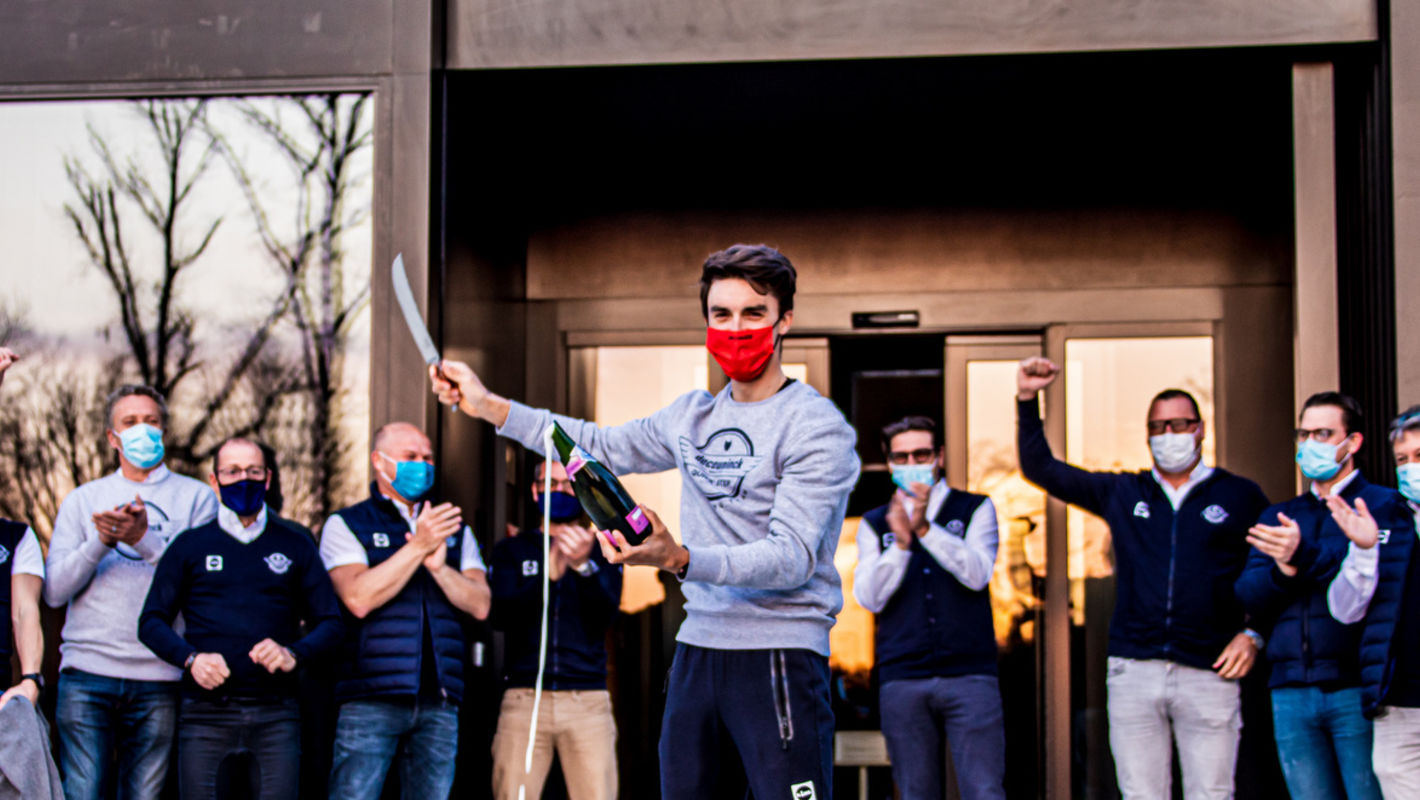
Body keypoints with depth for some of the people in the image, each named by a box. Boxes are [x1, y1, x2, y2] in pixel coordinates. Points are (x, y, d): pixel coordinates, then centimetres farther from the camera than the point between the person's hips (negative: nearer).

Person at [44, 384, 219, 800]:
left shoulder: (196, 497, 11)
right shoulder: (82, 500, 16)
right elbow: (54, 591, 7)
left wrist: (146, 539, -15)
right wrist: (100, 543, -9)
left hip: (159, 677, -1)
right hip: (87, 673, 1)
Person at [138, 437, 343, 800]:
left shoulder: (295, 544, 13)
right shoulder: (191, 545, 12)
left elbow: (329, 623, 11)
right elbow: (152, 622, 9)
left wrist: (293, 654, -10)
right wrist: (191, 658, -10)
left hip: (275, 711, 1)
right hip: (206, 710, 0)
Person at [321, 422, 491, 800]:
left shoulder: (455, 531, 18)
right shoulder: (346, 525, 5)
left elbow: (480, 605, 7)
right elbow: (358, 598, -11)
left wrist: (439, 565, -10)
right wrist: (418, 547, -11)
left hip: (439, 701, 4)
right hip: (370, 698, -4)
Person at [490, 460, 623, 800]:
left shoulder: (603, 554, 14)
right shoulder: (511, 551, 15)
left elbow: (605, 615, -2)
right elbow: (501, 615, -1)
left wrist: (584, 566, -21)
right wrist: (548, 575, -17)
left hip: (587, 699, 0)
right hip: (523, 697, 0)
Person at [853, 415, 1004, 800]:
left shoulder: (975, 509, 11)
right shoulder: (874, 524, 13)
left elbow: (977, 573, -5)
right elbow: (869, 597, 1)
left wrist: (924, 528, -16)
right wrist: (900, 543, -14)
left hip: (969, 674, -1)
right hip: (902, 679, 1)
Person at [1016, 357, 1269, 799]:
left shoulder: (1241, 496, 9)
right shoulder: (1121, 493, 14)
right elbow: (1041, 469, 15)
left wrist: (1253, 634, -2)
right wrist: (1027, 399, 5)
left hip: (1209, 672, -2)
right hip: (1133, 672, 2)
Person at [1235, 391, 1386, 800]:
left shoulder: (1382, 506, 3)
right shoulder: (1277, 518, 20)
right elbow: (1248, 594, 8)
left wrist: (1305, 556, -26)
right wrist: (1282, 571, -12)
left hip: (1358, 689, -5)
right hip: (1291, 693, 5)